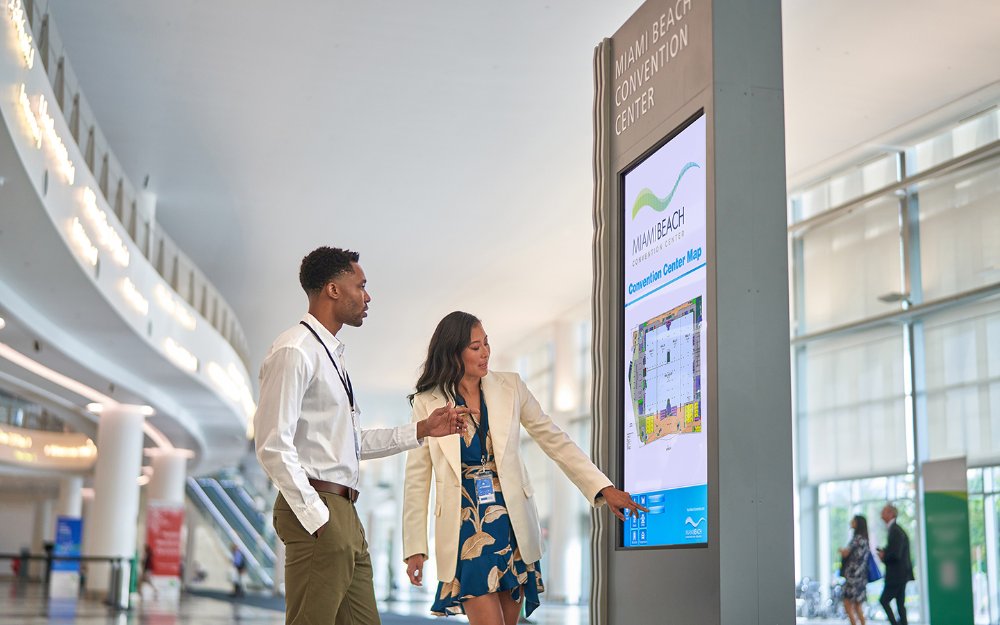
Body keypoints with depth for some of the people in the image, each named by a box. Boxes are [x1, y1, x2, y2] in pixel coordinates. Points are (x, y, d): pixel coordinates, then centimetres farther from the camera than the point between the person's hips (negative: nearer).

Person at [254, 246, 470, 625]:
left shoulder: (331, 353, 19)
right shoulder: (295, 351, -11)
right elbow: (273, 445, -17)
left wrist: (422, 430, 18)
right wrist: (317, 517, -18)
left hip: (345, 512, 10)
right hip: (316, 511, -10)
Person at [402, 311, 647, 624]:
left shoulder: (510, 387, 3)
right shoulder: (428, 402, -2)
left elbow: (556, 441, 4)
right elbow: (417, 479, 1)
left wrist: (604, 488, -4)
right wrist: (415, 548, -1)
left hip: (512, 526, 3)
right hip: (465, 530, -2)